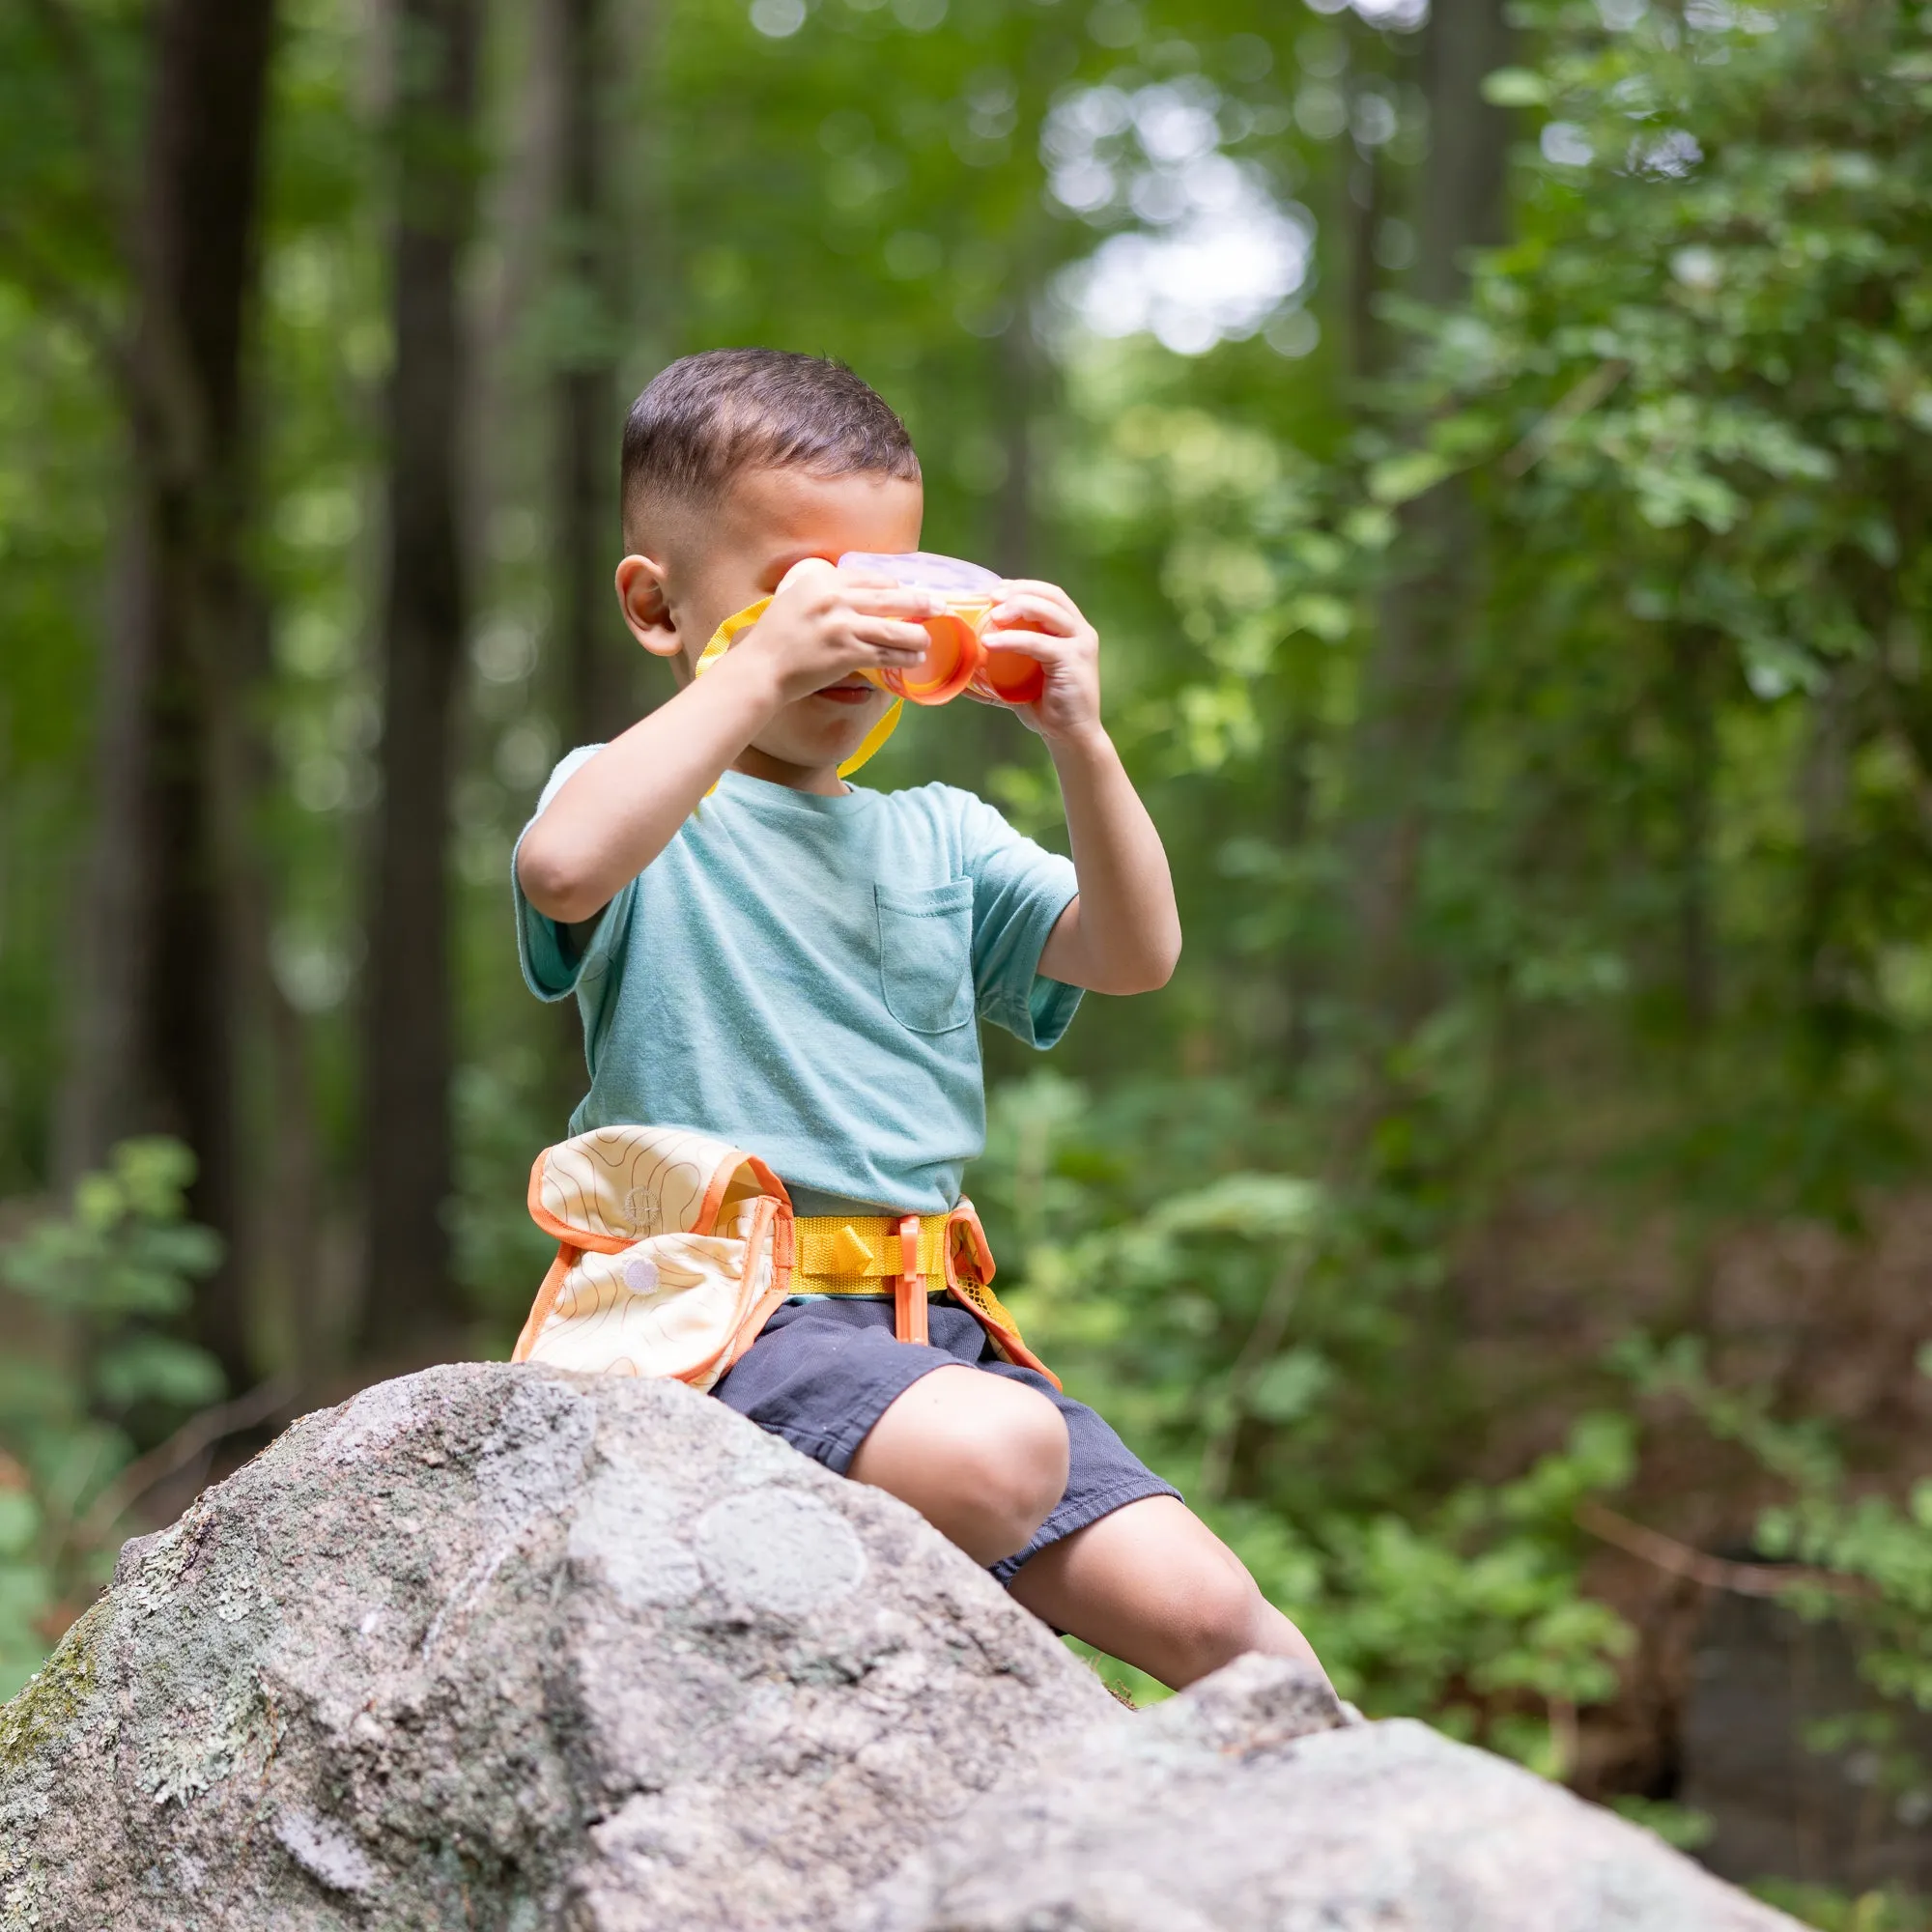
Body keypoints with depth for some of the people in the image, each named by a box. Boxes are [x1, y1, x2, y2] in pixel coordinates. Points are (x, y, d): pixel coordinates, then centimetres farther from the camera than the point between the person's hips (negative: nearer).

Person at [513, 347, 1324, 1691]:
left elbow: (1136, 956, 8)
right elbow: (562, 870, -23)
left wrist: (1079, 740, -4)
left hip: (927, 1325, 6)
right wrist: (759, 673, -23)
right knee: (1000, 1448, -33)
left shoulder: (937, 838, 19)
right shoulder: (644, 804, 2)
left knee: (1201, 1603, -6)